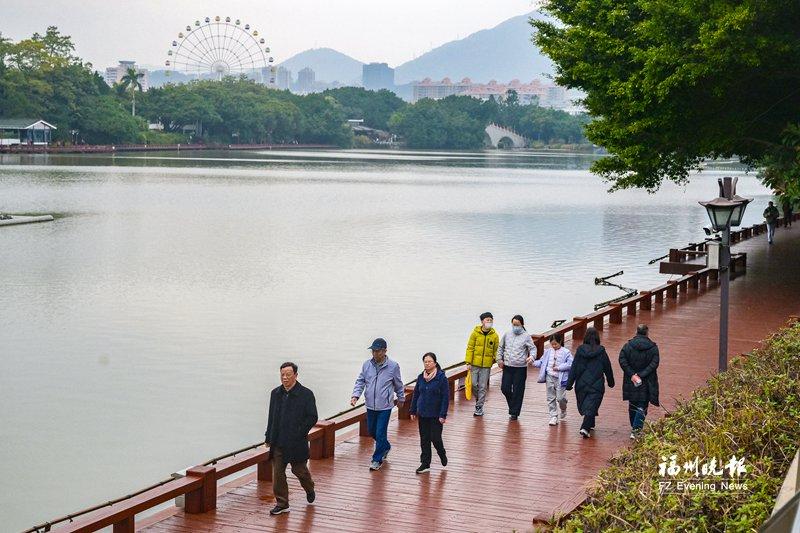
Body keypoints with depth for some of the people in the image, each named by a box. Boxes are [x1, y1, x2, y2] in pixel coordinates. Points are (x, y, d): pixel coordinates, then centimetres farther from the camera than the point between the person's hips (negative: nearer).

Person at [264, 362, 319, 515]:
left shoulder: (306, 394, -8)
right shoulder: (275, 393, 7)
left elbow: (312, 418, -7)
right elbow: (271, 417, 13)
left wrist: (299, 433, -12)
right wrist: (269, 437, 9)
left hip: (296, 442, -4)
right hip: (278, 442, 4)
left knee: (299, 469, 9)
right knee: (277, 473, 1)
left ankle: (309, 489, 39)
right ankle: (282, 504, 10)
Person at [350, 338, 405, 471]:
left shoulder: (393, 366, -9)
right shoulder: (367, 364, -2)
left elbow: (398, 384, 5)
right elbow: (360, 381, 4)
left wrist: (401, 398, 18)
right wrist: (355, 395, -11)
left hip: (385, 406, -4)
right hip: (370, 405, 4)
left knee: (380, 434, -3)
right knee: (372, 431, 17)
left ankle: (377, 459, 11)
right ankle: (386, 447, 43)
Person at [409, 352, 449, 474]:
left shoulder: (441, 378, -11)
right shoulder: (420, 377, 3)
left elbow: (445, 398, -11)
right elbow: (416, 394, 12)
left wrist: (443, 415, -14)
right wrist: (412, 410, 10)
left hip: (436, 415, -4)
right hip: (422, 414, 5)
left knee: (435, 438, -3)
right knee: (424, 440, 7)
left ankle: (442, 454, 27)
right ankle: (425, 464, 16)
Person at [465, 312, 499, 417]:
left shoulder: (494, 335, 0)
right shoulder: (475, 333, -3)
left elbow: (496, 350, 7)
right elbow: (470, 348, -2)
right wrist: (468, 362, -6)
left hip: (486, 365, 0)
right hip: (475, 364, 0)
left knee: (483, 386, 3)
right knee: (474, 384, 1)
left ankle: (479, 407, 11)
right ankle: (479, 398, 29)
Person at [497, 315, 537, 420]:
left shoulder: (526, 336, -2)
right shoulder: (507, 335, 9)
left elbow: (533, 348, -2)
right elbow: (500, 347, 18)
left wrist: (531, 357, -21)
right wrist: (499, 359, 9)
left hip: (520, 368, -4)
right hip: (507, 366, 4)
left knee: (517, 391, 0)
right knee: (505, 388, 2)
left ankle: (514, 412, 9)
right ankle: (513, 404, 28)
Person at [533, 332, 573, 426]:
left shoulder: (566, 352, -5)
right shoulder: (548, 352, 10)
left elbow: (570, 364, -14)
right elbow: (542, 362, 13)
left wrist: (559, 367, -17)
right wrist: (534, 362, -5)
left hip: (560, 378, -4)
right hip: (550, 377, 4)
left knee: (560, 398, -6)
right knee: (551, 398, 5)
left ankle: (563, 410, 27)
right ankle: (553, 416, 13)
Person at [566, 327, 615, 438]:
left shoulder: (580, 350, -5)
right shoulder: (601, 351, -7)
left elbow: (574, 368, -4)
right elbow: (607, 368, 2)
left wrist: (569, 383, 1)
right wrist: (611, 382, 17)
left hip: (582, 383, 2)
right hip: (596, 384, -2)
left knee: (584, 405, 20)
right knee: (591, 407, -2)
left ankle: (590, 424, 34)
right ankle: (585, 428, -17)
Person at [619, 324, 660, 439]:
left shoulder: (628, 346, -3)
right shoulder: (653, 347, -5)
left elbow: (622, 360, -13)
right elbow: (654, 364, -14)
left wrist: (632, 375, -13)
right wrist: (641, 375, -16)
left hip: (631, 381, 2)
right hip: (646, 382, -2)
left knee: (632, 405, 18)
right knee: (642, 406, 1)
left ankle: (634, 428, 30)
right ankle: (636, 430, -13)